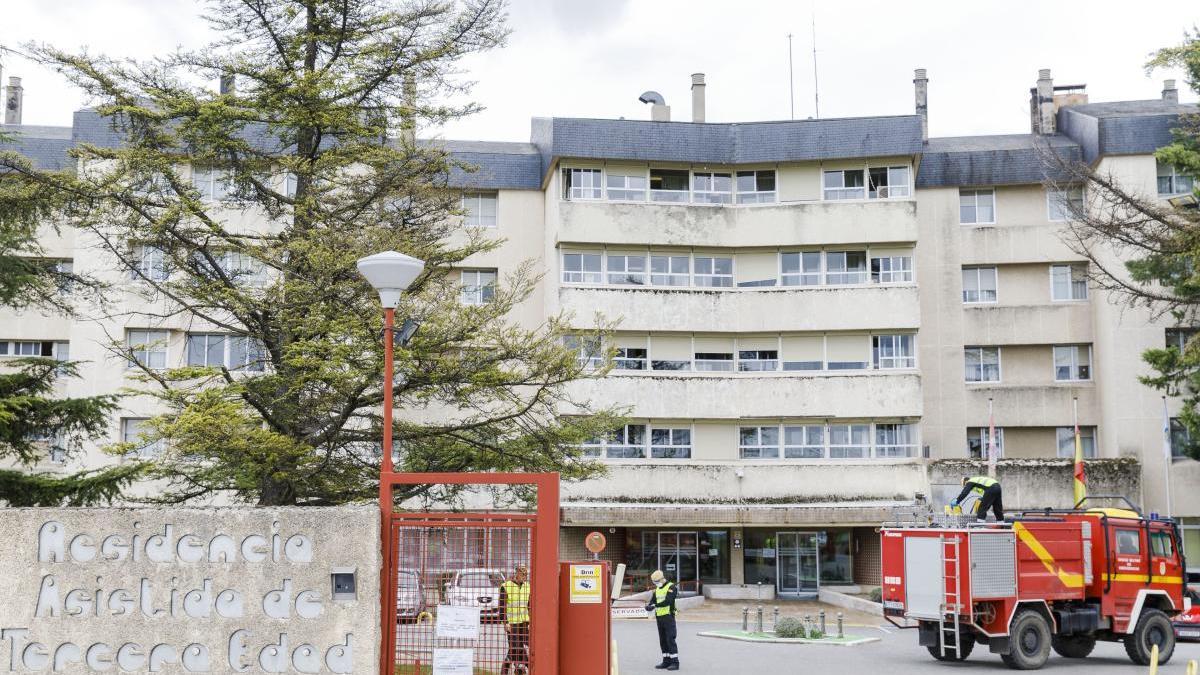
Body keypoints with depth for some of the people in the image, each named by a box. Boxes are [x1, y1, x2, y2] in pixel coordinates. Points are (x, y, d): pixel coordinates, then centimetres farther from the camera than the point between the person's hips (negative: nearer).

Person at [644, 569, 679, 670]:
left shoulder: (671, 587, -9)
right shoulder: (657, 589, 15)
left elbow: (668, 601, -22)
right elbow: (652, 601, 11)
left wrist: (656, 605, -30)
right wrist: (649, 606, -12)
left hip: (668, 617, -8)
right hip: (659, 617, 8)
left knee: (670, 639, -9)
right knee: (662, 640, 10)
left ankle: (675, 662, -7)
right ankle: (666, 661, 16)